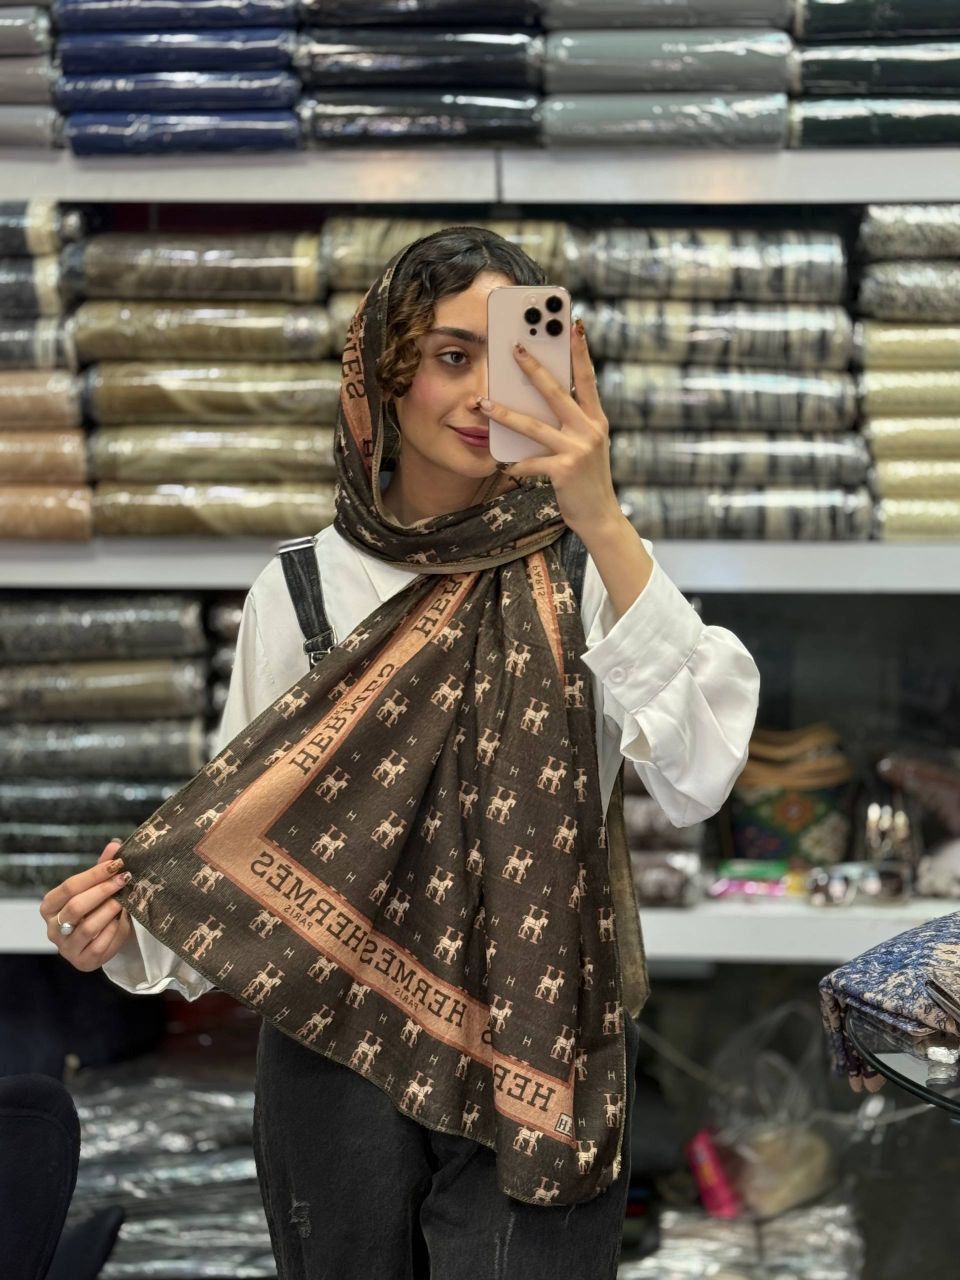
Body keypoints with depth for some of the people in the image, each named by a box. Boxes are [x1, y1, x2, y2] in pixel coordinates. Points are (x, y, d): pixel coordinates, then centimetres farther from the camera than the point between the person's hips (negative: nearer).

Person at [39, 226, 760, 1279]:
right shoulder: (298, 591, -1)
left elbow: (698, 776, -21)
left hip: (539, 1046, -1)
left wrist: (604, 523, -27)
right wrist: (135, 922, -16)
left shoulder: (587, 569, -5)